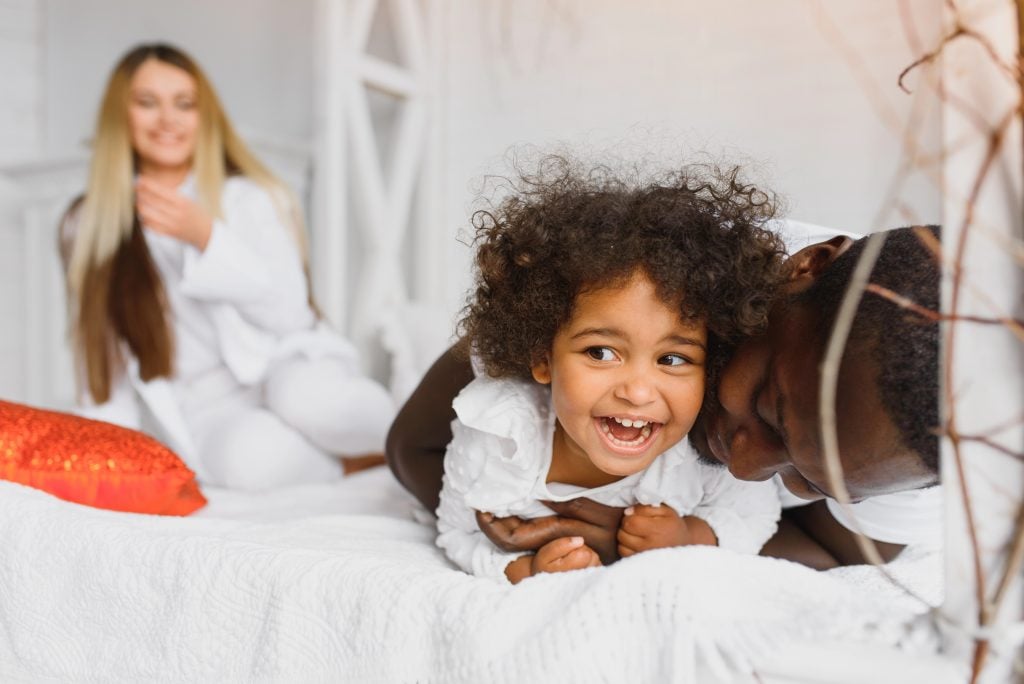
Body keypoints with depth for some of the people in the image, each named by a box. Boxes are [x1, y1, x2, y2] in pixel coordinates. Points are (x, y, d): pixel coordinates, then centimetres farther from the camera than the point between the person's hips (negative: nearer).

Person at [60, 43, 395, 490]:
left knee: (309, 398, -38)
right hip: (198, 407, 1)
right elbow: (103, 369, 12)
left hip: (279, 365, 0)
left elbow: (290, 312, -6)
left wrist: (206, 237, -17)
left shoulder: (251, 198, 5)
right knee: (252, 457, -36)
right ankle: (356, 459, -7)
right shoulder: (87, 229, 9)